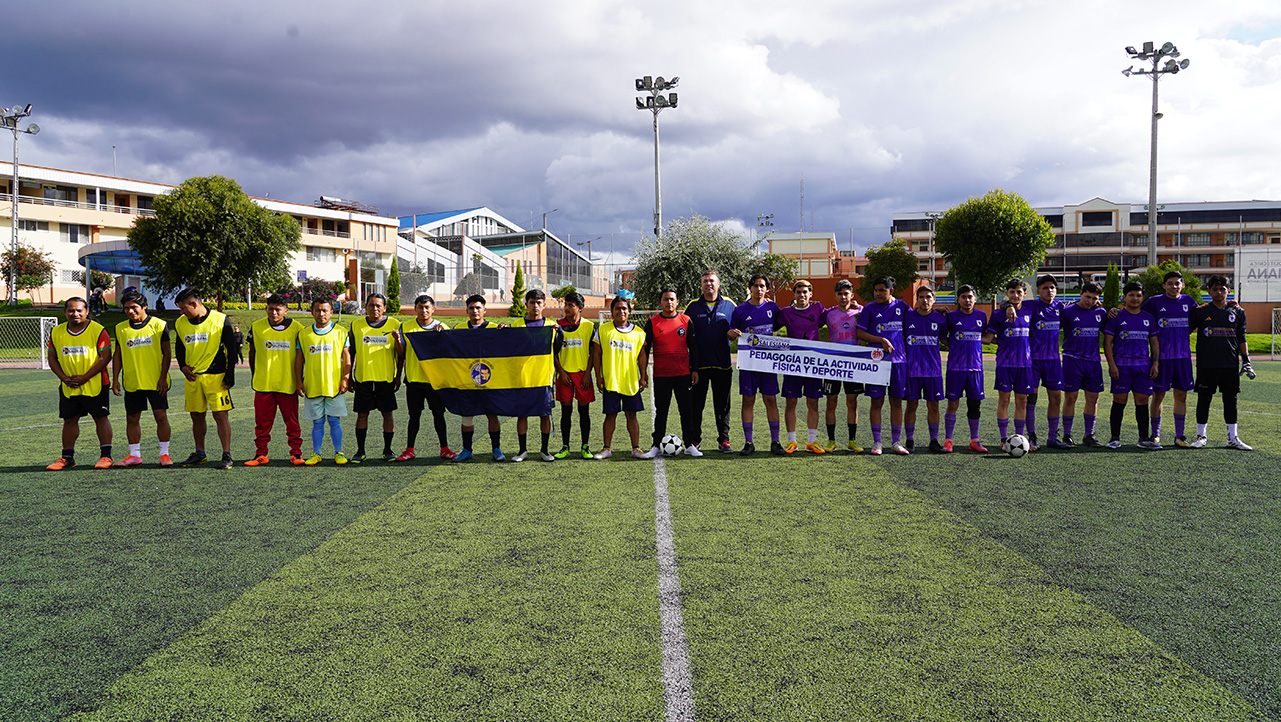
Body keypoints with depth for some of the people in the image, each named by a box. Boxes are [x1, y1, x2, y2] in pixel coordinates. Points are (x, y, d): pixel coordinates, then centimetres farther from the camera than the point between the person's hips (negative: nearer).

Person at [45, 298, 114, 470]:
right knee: (69, 420, 10)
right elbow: (52, 358, 11)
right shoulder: (56, 332, 6)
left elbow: (106, 357, -12)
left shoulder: (98, 330, -8)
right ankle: (67, 457, 19)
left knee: (100, 417, -1)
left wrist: (85, 377, -17)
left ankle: (105, 455, 4)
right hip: (68, 387, 4)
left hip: (95, 385, -4)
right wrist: (63, 377, -5)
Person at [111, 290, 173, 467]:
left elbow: (167, 352, -1)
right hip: (132, 382, 3)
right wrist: (115, 379, 7)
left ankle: (164, 454, 6)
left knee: (161, 417, -4)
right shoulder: (120, 328, 8)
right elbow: (118, 355, 14)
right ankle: (134, 455, 17)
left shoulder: (159, 325, -2)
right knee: (132, 419, 7)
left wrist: (163, 377, -8)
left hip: (156, 381, -3)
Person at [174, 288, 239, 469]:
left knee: (221, 415, -8)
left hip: (216, 377, -5)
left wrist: (229, 376, -6)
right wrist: (183, 366, 5)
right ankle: (200, 454, 24)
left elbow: (231, 349, -2)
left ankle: (227, 455, -5)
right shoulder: (181, 323, 9)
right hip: (192, 377, 5)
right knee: (197, 416, 11)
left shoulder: (220, 320, -5)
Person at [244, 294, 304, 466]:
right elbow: (252, 353, 14)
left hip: (288, 384, -1)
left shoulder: (296, 329, -1)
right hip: (263, 384, 1)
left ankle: (296, 453, 13)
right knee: (262, 421, 5)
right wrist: (254, 377, 14)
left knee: (292, 421, 4)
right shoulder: (256, 327, 2)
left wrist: (299, 381, 5)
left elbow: (301, 357, 7)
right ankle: (261, 454, 15)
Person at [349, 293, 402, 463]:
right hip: (363, 378, 1)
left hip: (386, 378, -1)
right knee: (362, 414, 4)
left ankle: (387, 450, 14)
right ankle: (360, 451, 13)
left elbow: (401, 354, 6)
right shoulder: (356, 325, 7)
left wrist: (398, 364, -11)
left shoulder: (394, 325, 3)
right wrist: (348, 377, 10)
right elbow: (351, 353, 12)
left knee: (387, 413, 3)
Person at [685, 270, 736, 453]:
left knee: (722, 405, 6)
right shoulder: (693, 306, 6)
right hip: (698, 364, 0)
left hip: (722, 363, 0)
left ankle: (724, 440, 14)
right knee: (695, 404, 4)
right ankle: (694, 440, 13)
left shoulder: (729, 305, 7)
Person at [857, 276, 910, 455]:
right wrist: (882, 340, -10)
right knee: (877, 401, -1)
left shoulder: (901, 306, 10)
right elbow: (860, 333, -2)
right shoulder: (869, 309, 3)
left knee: (897, 401, 5)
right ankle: (876, 442, 7)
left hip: (898, 360, 2)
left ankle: (895, 442, 12)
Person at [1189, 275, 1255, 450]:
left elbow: (1241, 339, 12)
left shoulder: (1238, 313, 10)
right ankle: (1201, 436, 13)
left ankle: (1233, 438, 13)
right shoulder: (1200, 312, 2)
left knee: (1231, 399, 5)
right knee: (1204, 399, 3)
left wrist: (1246, 361, 6)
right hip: (1206, 365, -2)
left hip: (1230, 365, 2)